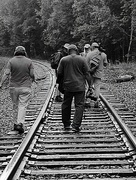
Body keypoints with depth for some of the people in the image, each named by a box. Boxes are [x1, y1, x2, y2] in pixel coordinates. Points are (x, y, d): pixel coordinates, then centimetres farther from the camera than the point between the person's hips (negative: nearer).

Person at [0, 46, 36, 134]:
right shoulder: (29, 61, -3)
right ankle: (20, 124, -13)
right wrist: (33, 80, 17)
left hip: (13, 87, 1)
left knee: (15, 105, 13)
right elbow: (32, 74, -4)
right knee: (23, 106, -2)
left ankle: (17, 123, 21)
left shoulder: (11, 61, -2)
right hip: (25, 87, -1)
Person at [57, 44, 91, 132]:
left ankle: (66, 124, 23)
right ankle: (76, 126, -8)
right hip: (79, 87, -2)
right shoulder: (82, 59, -1)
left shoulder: (63, 60, 1)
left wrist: (59, 82, 18)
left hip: (68, 86, 2)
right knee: (79, 105, 1)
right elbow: (87, 73, -2)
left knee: (66, 105, 15)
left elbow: (59, 73, 3)